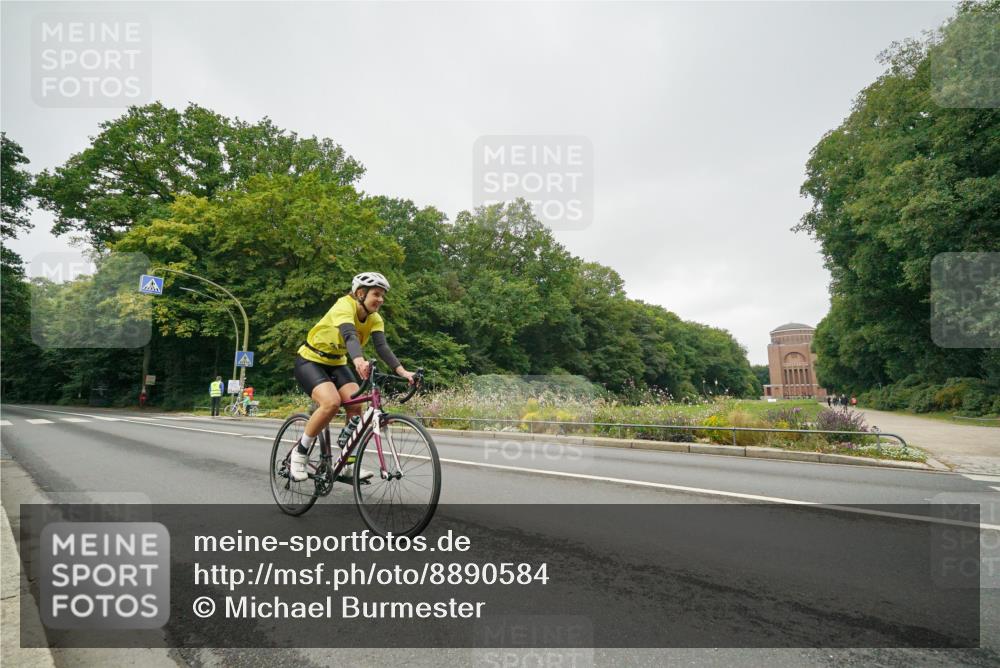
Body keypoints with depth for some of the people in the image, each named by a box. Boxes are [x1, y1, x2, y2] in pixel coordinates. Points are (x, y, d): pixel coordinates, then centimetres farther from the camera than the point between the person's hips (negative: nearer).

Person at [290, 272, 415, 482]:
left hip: (336, 364, 6)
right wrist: (359, 361, -64)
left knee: (355, 404, -16)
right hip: (310, 361, -6)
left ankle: (348, 462, -2)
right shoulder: (345, 305, -26)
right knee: (331, 402, -29)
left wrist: (402, 371, -37)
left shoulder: (375, 319, -8)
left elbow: (382, 347, -21)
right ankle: (299, 453, -8)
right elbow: (350, 335, -45)